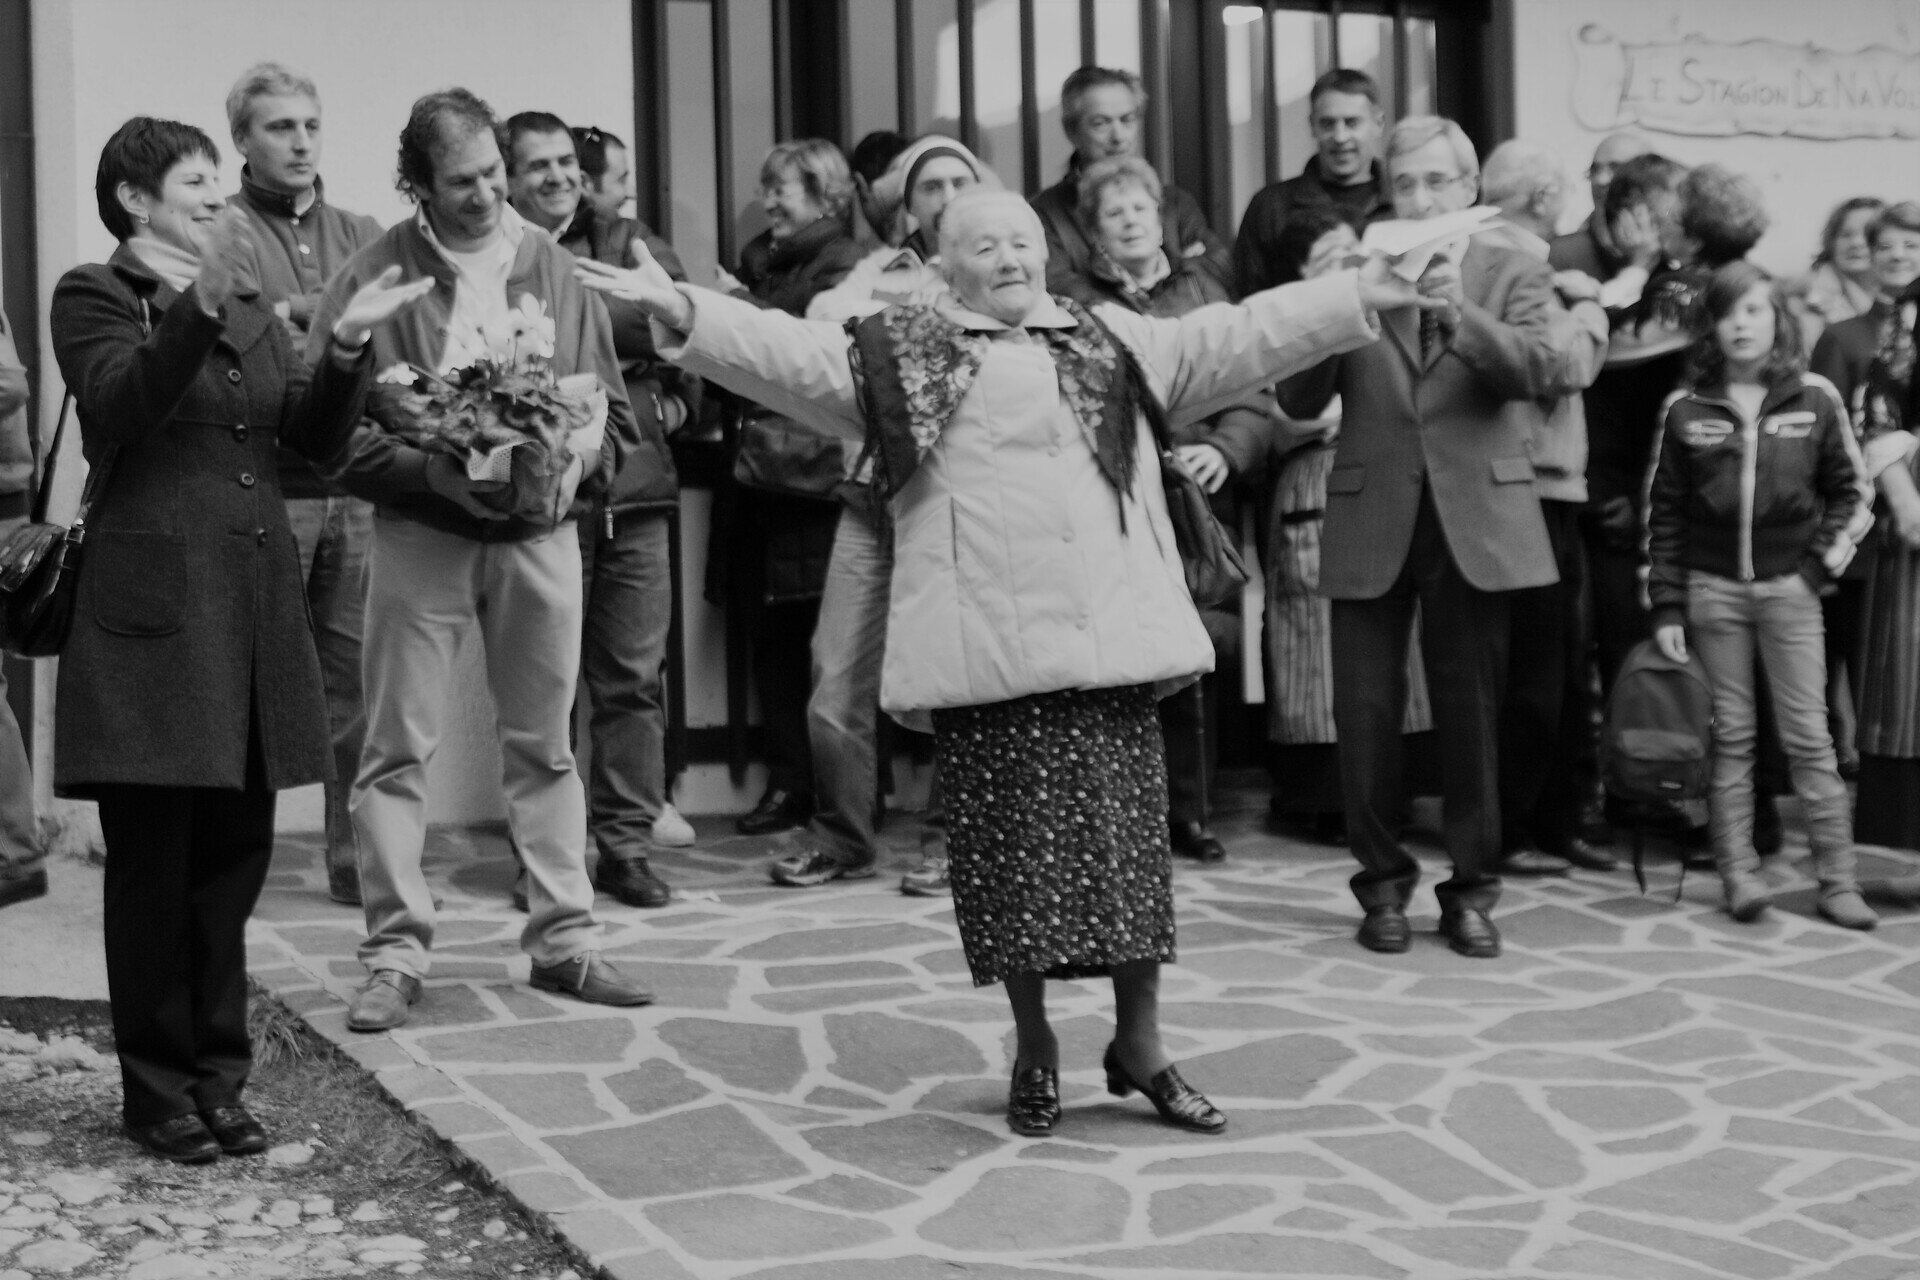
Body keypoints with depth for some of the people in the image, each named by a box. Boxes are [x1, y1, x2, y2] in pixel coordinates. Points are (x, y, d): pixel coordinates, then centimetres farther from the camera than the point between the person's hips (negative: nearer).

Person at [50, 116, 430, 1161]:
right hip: (153, 606, -6)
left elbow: (316, 438, 11)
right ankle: (158, 1091, 12)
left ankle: (218, 1077, 19)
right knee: (154, 860, 1)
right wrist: (196, 306, -28)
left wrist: (346, 344, -5)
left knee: (234, 855, 9)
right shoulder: (93, 297, 2)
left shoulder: (248, 307, 19)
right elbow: (118, 409, -17)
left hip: (255, 604, 6)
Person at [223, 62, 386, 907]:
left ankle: (357, 858, 15)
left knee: (357, 679, 6)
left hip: (355, 486, 4)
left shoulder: (362, 236, 17)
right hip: (262, 489, -4)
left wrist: (298, 317, -7)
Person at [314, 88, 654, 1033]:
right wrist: (442, 474, -18)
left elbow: (611, 409, 8)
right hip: (419, 536, -2)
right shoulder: (374, 277, -5)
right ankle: (395, 954, 9)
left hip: (541, 532, 3)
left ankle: (564, 939, 20)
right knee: (399, 750, 0)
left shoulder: (551, 266, 4)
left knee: (544, 745, 11)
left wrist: (572, 467, -11)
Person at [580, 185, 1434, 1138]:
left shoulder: (1119, 344, 18)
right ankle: (1034, 1046, 19)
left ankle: (1138, 1043, 18)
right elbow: (790, 354, -1)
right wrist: (684, 313, -15)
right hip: (988, 655, -2)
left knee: (1129, 837, 4)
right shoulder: (900, 354, 9)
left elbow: (1243, 336, 17)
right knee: (1013, 847, 2)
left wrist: (1359, 295, 12)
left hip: (1110, 641, 2)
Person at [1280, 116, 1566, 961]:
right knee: (1365, 711, 1)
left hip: (1474, 519, 0)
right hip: (1371, 521, 1)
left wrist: (1459, 309, -26)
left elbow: (1543, 371, -12)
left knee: (1471, 713, 5)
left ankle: (1472, 888, 18)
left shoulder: (1512, 276, 6)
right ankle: (1382, 881, 18)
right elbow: (1300, 401, -1)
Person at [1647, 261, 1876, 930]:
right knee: (1730, 737, 4)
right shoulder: (1686, 409, 2)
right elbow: (1664, 512, 3)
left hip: (1789, 585, 0)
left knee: (1808, 736, 0)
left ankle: (1837, 881, 4)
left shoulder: (1815, 398, 2)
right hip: (1712, 587, 1)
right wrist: (1667, 606, -1)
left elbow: (1847, 488, 10)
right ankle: (1738, 873, 8)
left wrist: (1823, 559, -3)